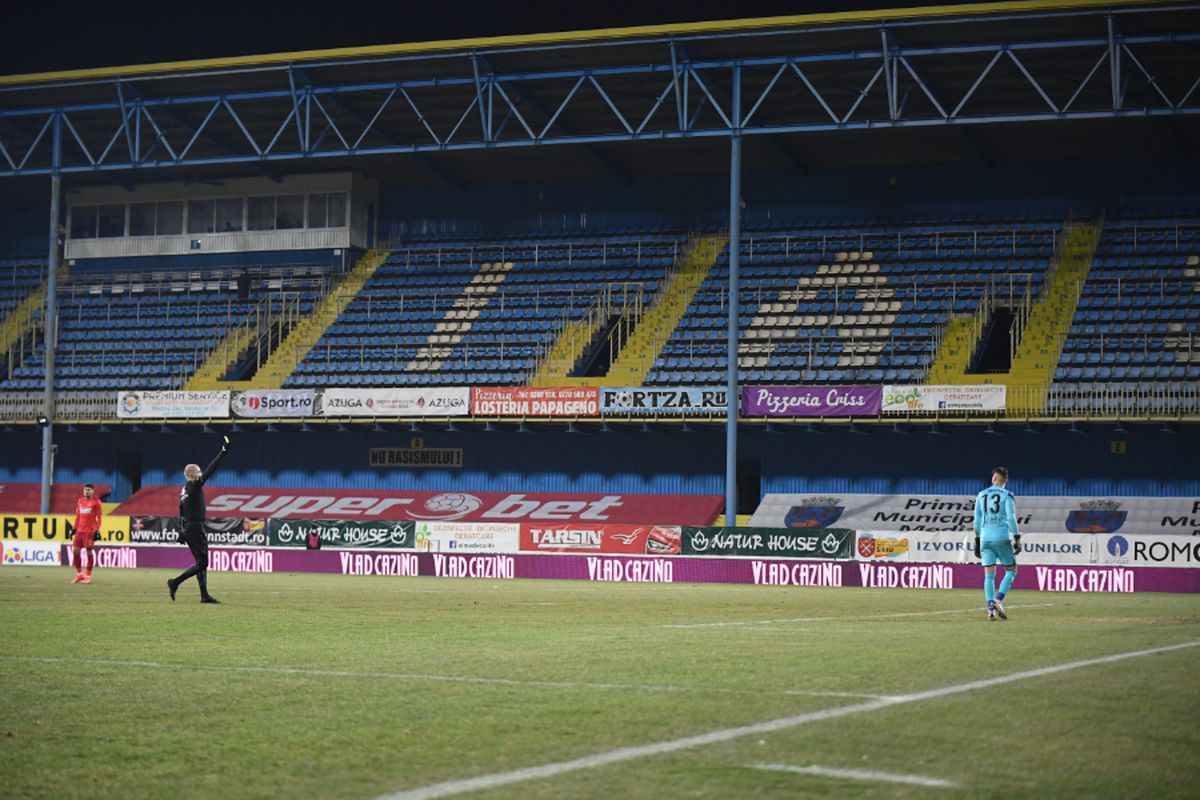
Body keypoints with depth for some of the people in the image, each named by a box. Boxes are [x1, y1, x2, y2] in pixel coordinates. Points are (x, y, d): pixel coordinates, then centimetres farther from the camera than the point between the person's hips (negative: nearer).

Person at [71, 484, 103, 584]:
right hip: (80, 531, 6)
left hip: (90, 531, -6)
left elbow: (99, 517, -4)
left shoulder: (96, 502, -2)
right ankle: (79, 574, 15)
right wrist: (74, 529, 14)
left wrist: (97, 531, -12)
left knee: (89, 552, -4)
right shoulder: (80, 501, 14)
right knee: (75, 551, 1)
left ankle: (88, 576, 5)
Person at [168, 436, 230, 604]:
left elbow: (181, 513, 17)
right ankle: (175, 582, -11)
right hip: (196, 528, -10)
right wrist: (223, 452, -17)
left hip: (187, 528, 10)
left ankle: (204, 595, 8)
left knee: (201, 562, 11)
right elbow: (210, 470, -18)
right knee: (202, 563, -6)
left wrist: (182, 531, 21)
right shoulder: (195, 486, -12)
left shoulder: (184, 490, 13)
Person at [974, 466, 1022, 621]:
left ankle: (990, 607, -10)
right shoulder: (1007, 495, 0)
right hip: (1002, 537, -4)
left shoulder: (981, 495, 12)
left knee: (989, 575, 4)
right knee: (1011, 570, 8)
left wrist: (977, 541, 20)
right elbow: (1011, 518, -8)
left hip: (985, 537, 4)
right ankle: (998, 600, -11)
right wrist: (1017, 538, -4)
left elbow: (977, 520, 14)